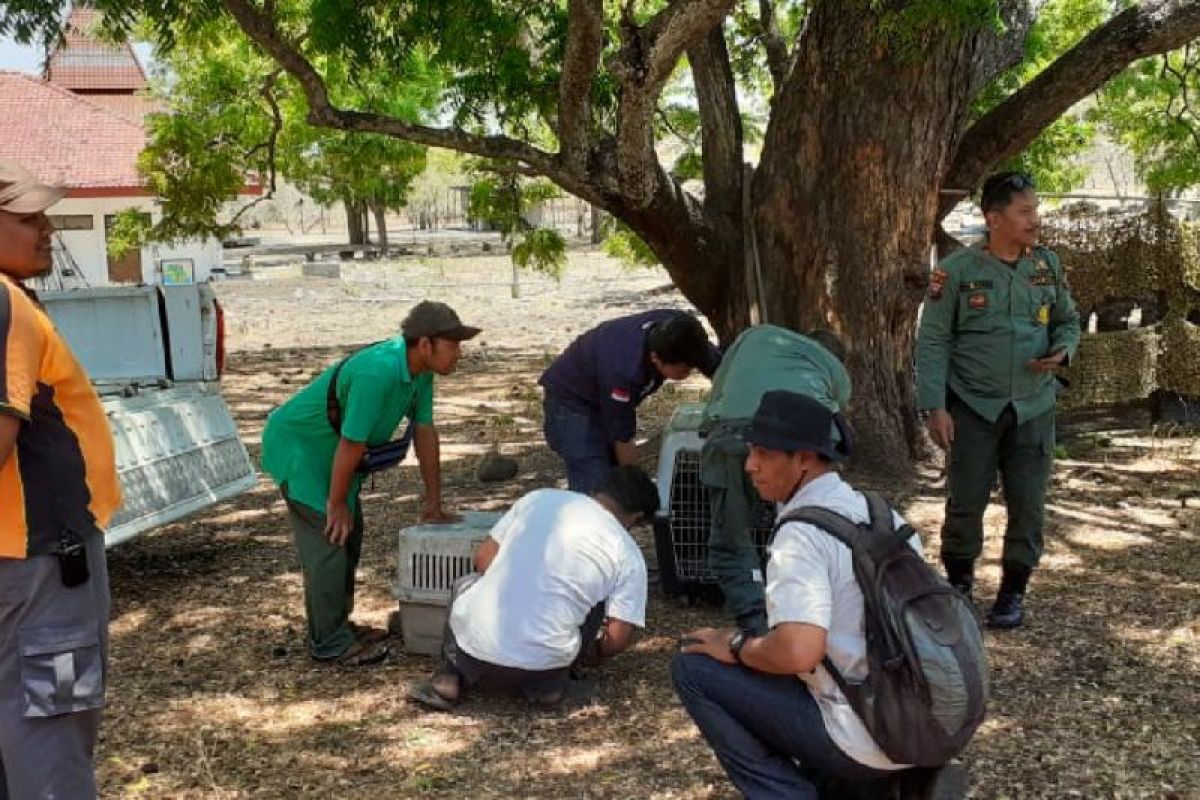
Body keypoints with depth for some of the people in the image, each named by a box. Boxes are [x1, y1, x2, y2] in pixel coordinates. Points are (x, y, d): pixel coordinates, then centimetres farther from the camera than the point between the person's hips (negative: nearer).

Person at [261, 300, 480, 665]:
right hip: (296, 445, -10)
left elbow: (425, 431, 0)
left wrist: (433, 503, 4)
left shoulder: (420, 370, -6)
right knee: (329, 538, -8)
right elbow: (352, 444, -29)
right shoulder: (378, 373, -35)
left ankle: (337, 625, 26)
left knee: (350, 535, 14)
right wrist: (337, 504, -17)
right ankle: (329, 643, 3)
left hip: (327, 449, 10)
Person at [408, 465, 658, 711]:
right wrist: (590, 657, 21)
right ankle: (547, 683, 12)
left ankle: (450, 677, 15)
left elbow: (483, 559, 13)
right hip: (539, 664, -1)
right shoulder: (628, 555, 1)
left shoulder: (539, 498, 7)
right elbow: (618, 639, 0)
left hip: (471, 646, 2)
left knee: (467, 585, 33)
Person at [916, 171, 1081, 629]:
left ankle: (1014, 591, 19)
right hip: (973, 407, -3)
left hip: (1033, 409, 3)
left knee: (1027, 503, 4)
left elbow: (1068, 321, 15)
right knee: (966, 501, 2)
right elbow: (933, 341, -7)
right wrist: (935, 407, -13)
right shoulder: (958, 270, -8)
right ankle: (958, 582, 23)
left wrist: (1062, 351, -9)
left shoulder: (1048, 265, 3)